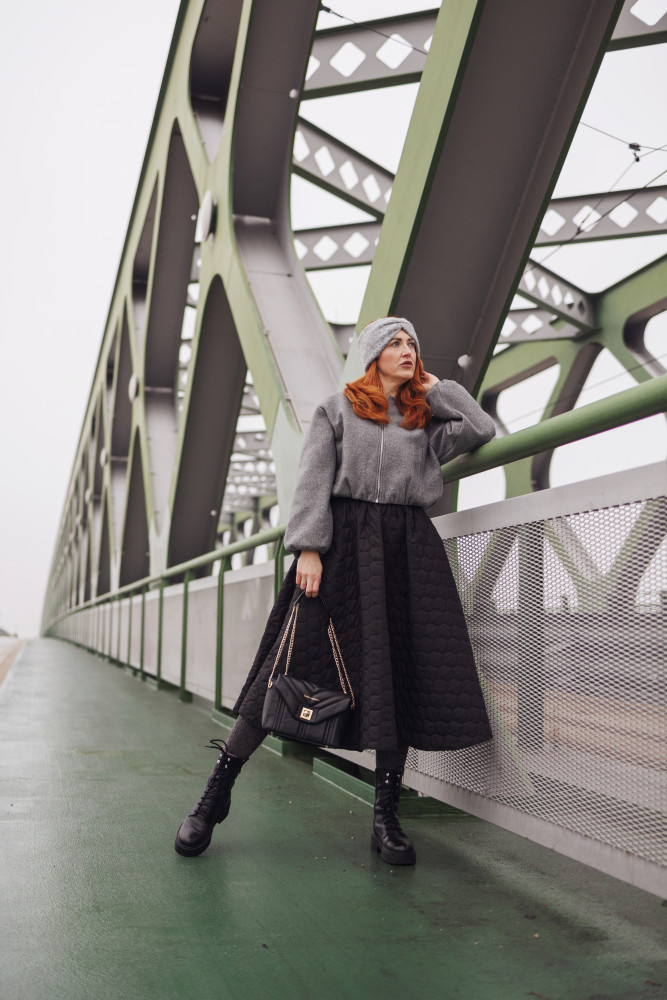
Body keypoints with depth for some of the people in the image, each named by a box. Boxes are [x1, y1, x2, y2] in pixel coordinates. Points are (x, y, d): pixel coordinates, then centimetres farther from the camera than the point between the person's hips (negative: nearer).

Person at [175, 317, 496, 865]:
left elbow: (483, 430, 6)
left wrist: (436, 387, 15)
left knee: (400, 675, -3)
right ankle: (217, 793, 5)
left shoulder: (427, 419, 20)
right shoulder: (338, 407, 12)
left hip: (409, 547, 3)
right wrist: (307, 546, -11)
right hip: (344, 538, -3)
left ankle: (386, 818, 6)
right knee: (292, 665, -6)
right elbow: (313, 479, 1)